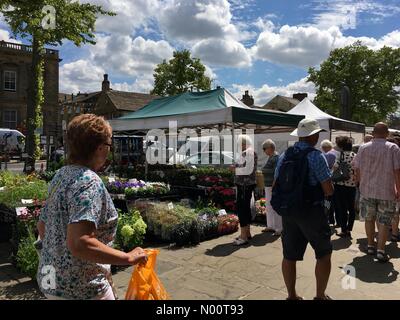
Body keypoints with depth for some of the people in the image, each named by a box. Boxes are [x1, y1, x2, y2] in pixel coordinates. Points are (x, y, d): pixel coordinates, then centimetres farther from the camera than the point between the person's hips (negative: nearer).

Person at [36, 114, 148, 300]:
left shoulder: (61, 175, 2)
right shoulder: (89, 182, -24)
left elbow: (42, 227, 11)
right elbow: (79, 243, -34)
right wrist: (128, 258, -25)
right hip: (82, 290, -8)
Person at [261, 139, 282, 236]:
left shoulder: (276, 158, -16)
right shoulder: (270, 157, 14)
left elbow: (277, 174, -21)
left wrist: (274, 187, -24)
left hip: (274, 186, -10)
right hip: (268, 186, 10)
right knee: (269, 207, 16)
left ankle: (279, 229, 0)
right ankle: (270, 226, 27)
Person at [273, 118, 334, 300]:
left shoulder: (284, 156, 4)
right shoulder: (315, 156, -14)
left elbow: (275, 186, 8)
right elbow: (329, 189, -14)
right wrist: (325, 193, 7)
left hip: (288, 211, 6)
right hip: (312, 211, -5)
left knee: (289, 256, 12)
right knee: (324, 254, 13)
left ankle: (291, 295, 26)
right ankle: (320, 296, 22)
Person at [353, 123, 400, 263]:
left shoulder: (363, 148, -1)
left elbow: (357, 170, 3)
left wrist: (360, 183, 18)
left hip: (367, 190, 2)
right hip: (386, 191, -2)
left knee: (369, 219, 15)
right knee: (384, 222, 6)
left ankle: (370, 246, 25)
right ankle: (380, 250, 5)